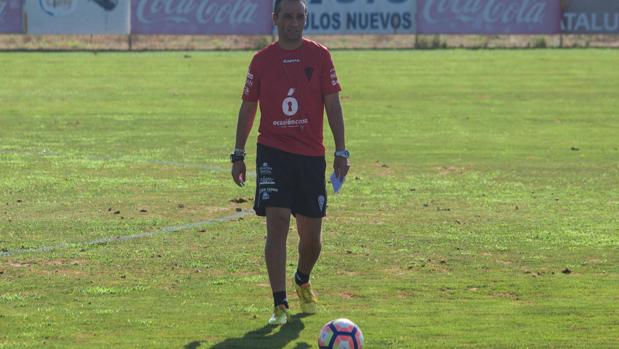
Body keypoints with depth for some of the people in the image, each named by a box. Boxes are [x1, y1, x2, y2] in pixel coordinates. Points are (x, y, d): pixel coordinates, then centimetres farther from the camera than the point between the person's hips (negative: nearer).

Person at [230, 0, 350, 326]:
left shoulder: (319, 56, 2)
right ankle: (280, 305, -13)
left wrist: (341, 151, -3)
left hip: (311, 155, 1)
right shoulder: (262, 60, 3)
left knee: (311, 235, 7)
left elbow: (332, 105, 3)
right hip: (272, 152, -1)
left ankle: (302, 282, 39)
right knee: (277, 223, -14)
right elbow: (247, 108, 10)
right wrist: (238, 154, 6)